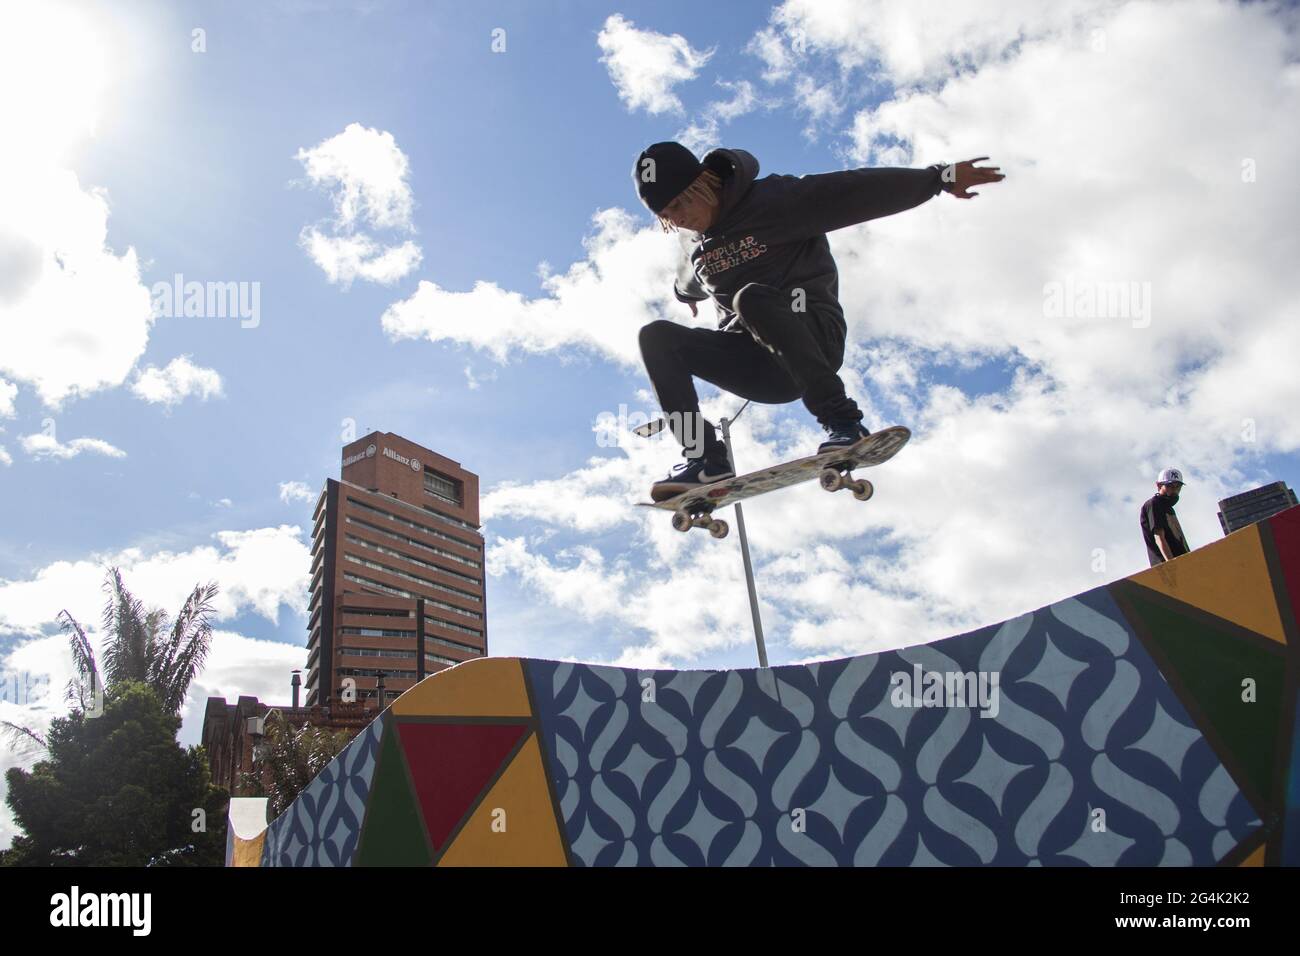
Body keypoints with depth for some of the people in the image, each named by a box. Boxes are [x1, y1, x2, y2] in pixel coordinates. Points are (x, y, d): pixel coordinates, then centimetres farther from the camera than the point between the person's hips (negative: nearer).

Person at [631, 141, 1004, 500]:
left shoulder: (773, 201, -9)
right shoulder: (692, 242, 10)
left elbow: (854, 192, -14)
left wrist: (940, 177, -16)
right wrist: (685, 294, 55)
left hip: (815, 337, -5)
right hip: (753, 362, 6)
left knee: (751, 297, -36)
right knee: (656, 337, -14)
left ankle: (843, 422, -33)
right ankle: (704, 458, -23)